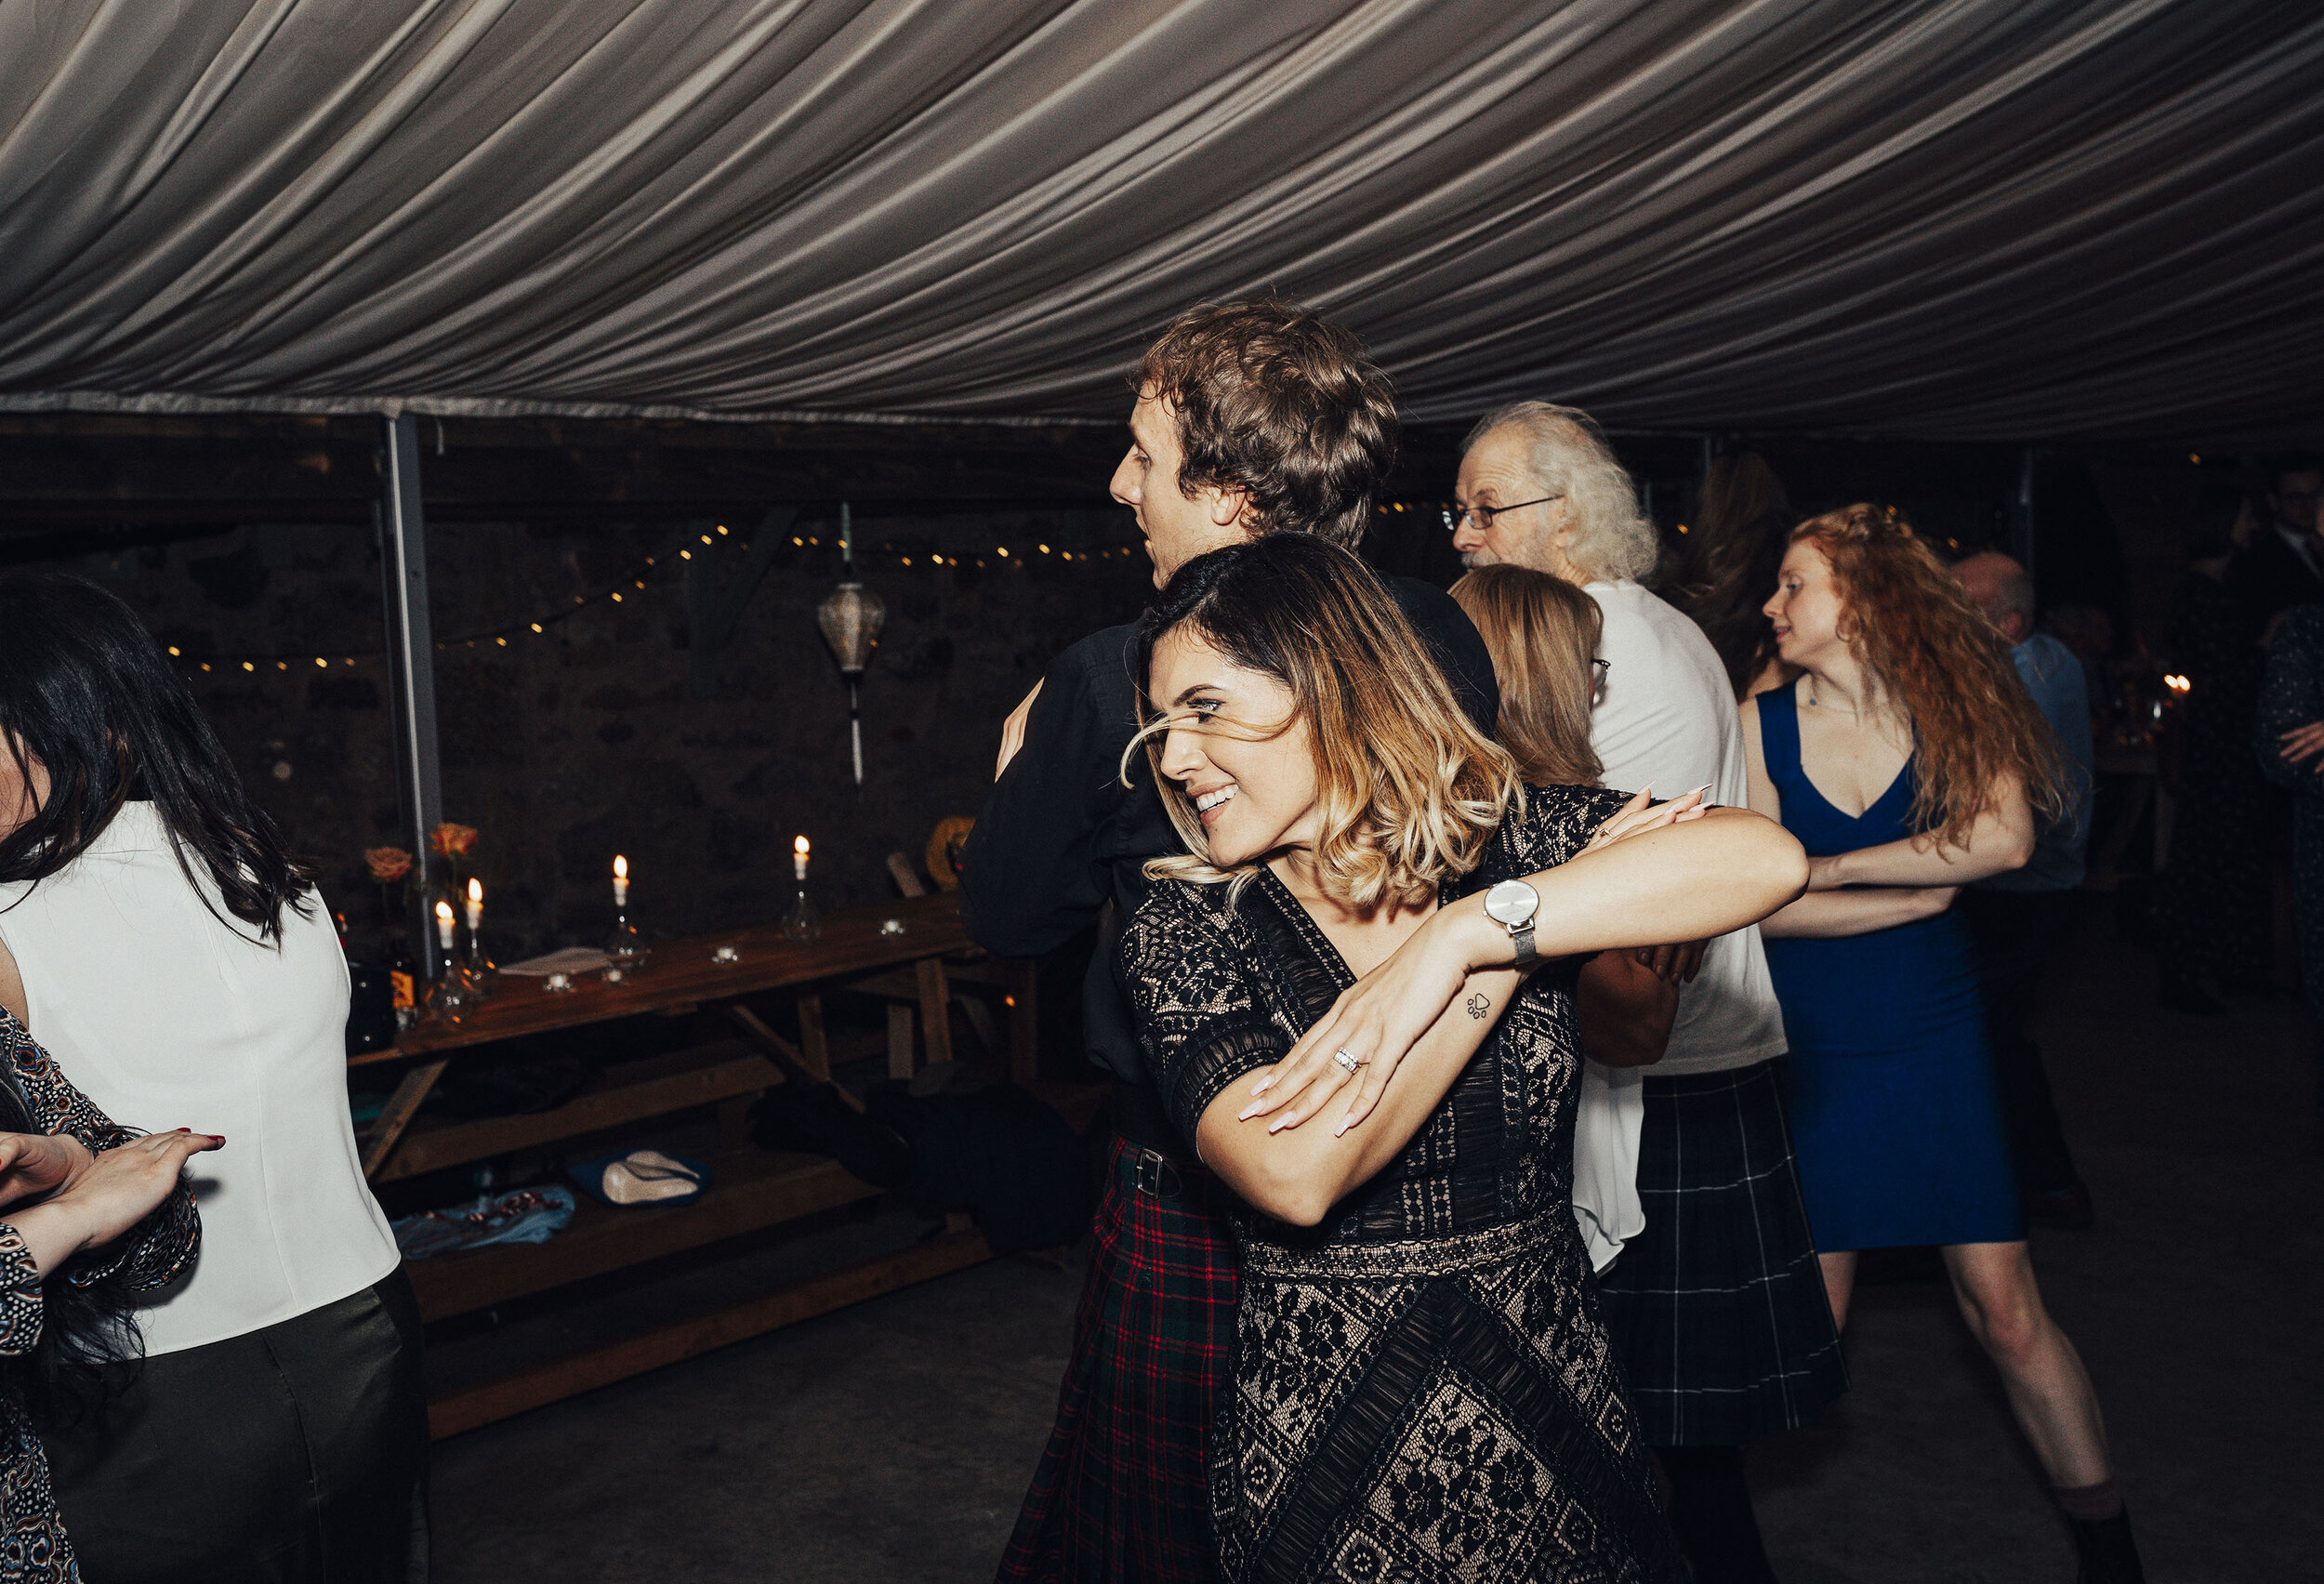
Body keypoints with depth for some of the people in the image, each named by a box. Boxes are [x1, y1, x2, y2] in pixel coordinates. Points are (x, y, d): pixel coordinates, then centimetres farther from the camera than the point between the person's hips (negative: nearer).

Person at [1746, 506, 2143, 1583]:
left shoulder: (1951, 706, -3)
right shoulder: (1761, 723, -4)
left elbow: (2004, 837, -21)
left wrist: (1828, 867, -18)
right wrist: (1915, 885, -14)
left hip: (1933, 1043, 0)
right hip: (1806, 1051, 0)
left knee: (2004, 1310, 4)